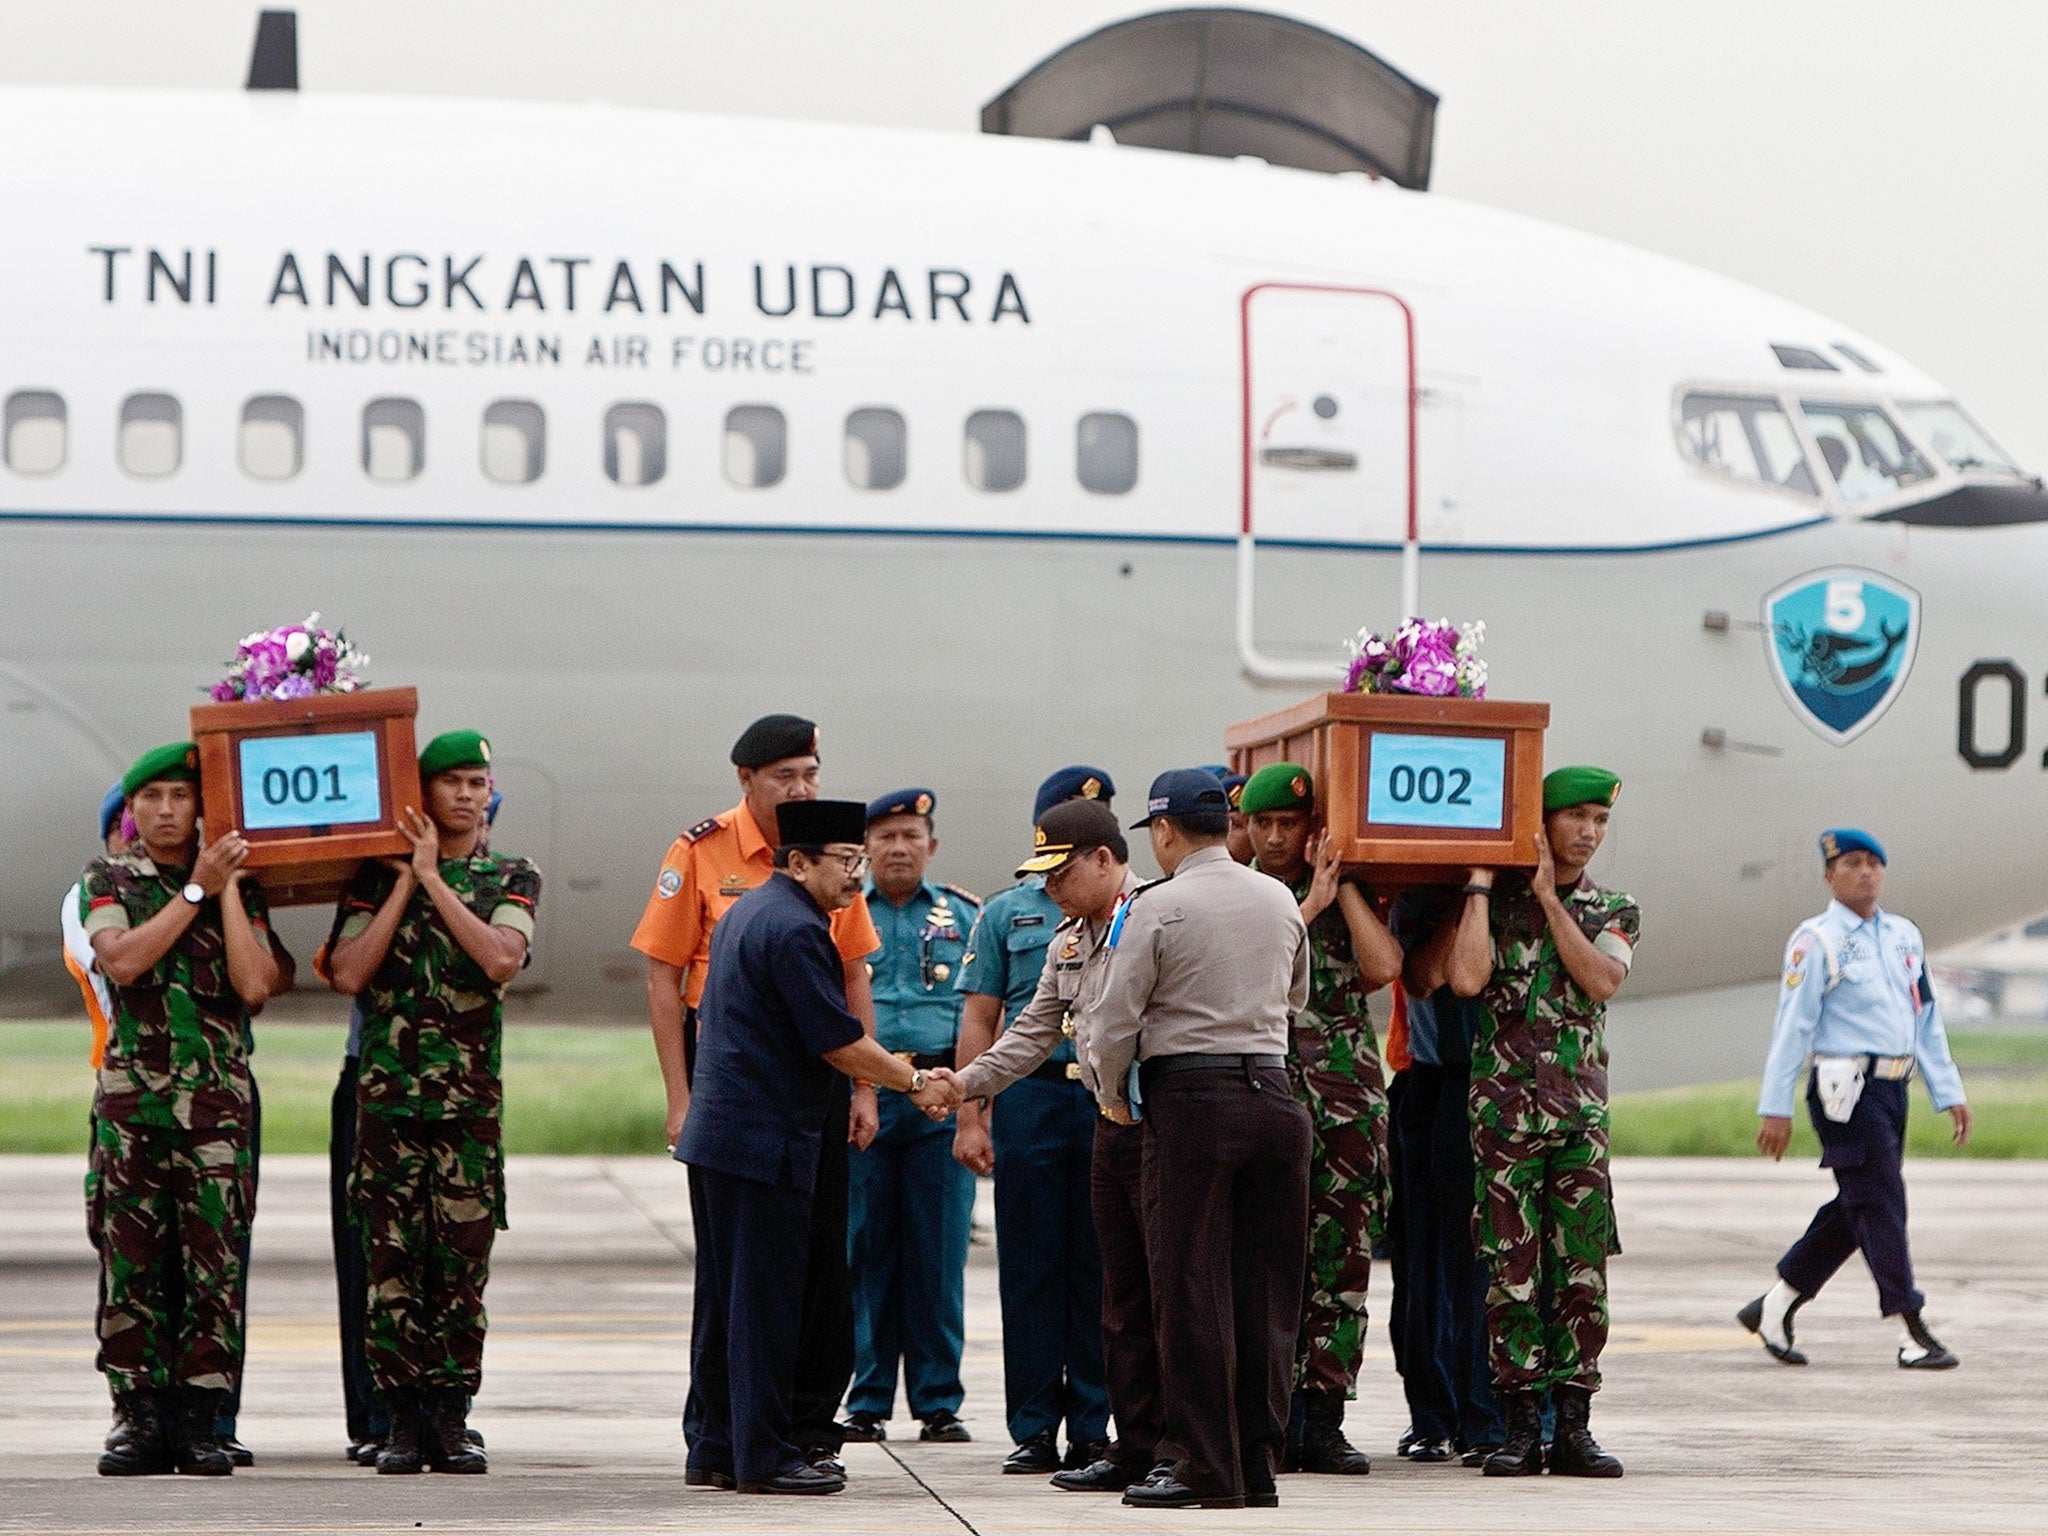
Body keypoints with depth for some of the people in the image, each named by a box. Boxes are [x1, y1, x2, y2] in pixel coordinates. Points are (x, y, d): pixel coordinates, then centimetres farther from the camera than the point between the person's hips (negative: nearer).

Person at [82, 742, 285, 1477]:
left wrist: (229, 891, -5)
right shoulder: (106, 881, 7)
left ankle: (199, 1421, 1)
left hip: (218, 1101, 0)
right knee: (131, 1262, -1)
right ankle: (144, 1421, 4)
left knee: (215, 1264, -3)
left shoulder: (239, 885, 9)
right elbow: (122, 960, -12)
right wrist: (195, 890, -9)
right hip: (131, 1097, 0)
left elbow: (254, 984, -5)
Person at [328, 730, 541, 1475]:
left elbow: (501, 959, -12)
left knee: (462, 1258, -1)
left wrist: (434, 879, -11)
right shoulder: (378, 874, 8)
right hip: (387, 1091, 0)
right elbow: (349, 973, -5)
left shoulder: (513, 878, 8)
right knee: (391, 1258, -2)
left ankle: (452, 1417, 5)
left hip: (471, 1097, 0)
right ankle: (404, 1419, 3)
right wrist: (405, 883, -6)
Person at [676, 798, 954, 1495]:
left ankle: (714, 1449, 17)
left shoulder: (749, 910, 16)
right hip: (766, 1141, -10)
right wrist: (912, 1080, -5)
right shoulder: (794, 929, -16)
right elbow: (837, 1042, -17)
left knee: (724, 1296, 13)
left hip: (721, 1127, 10)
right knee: (766, 1299, -6)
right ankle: (763, 1455, -3)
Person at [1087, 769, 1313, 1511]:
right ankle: (1259, 1462, 10)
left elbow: (1114, 1017, -8)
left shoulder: (1157, 907, -7)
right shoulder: (1280, 901, 10)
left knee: (1192, 1288, -1)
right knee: (1266, 1287, 8)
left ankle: (1208, 1465, -2)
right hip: (1272, 1092, 5)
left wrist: (1112, 1094, 9)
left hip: (1189, 1096, -5)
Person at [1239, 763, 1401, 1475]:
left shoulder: (1349, 898, 12)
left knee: (1342, 1259, 1)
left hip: (1349, 1097, 2)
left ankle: (1322, 1419, 4)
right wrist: (1309, 904, -11)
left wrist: (1341, 883, -2)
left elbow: (1382, 967, -6)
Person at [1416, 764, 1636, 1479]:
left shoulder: (1615, 911, 12)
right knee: (1512, 1271, -3)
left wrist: (1548, 897, -6)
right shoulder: (1491, 903, 5)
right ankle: (1520, 1426, 1)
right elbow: (1466, 977, -13)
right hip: (1504, 1106, -2)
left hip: (1582, 1110, 2)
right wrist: (1478, 887, -7)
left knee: (1582, 1271, -1)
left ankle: (1572, 1426, 3)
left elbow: (1601, 979, -7)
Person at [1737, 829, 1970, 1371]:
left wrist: (1949, 1093, 16)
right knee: (1880, 1201, -9)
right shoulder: (1816, 941, -6)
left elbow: (1927, 1020, 20)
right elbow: (1793, 1024, -9)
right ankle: (1911, 1333, -8)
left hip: (1892, 1087, 8)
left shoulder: (1905, 936, 15)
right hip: (1846, 1091, -8)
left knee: (1855, 1209, 11)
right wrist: (1776, 1107, -12)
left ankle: (1775, 1306, 22)